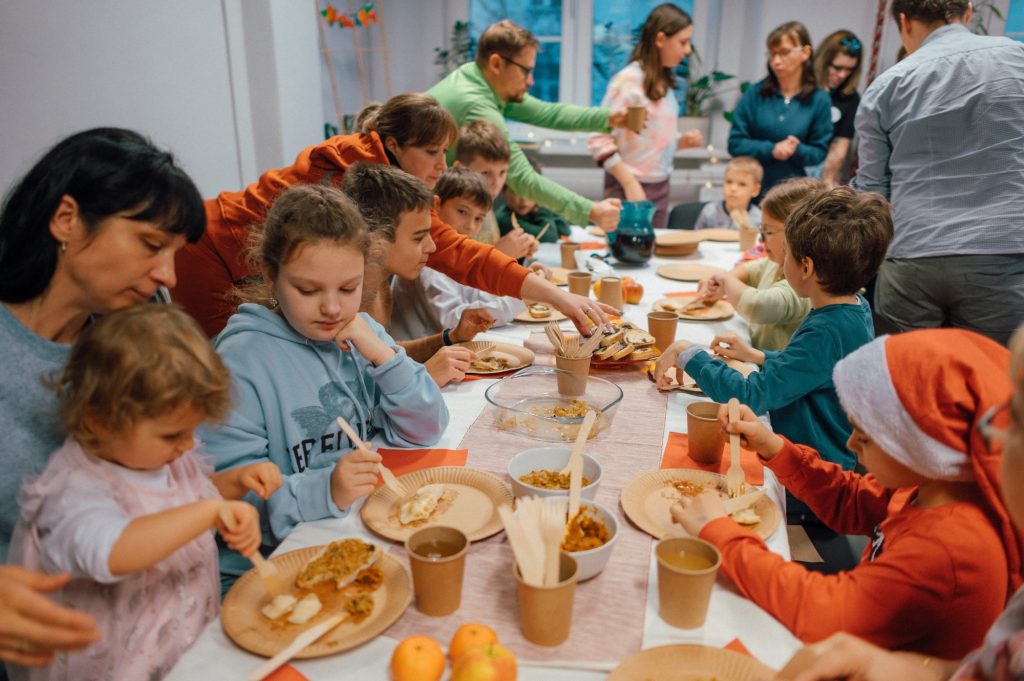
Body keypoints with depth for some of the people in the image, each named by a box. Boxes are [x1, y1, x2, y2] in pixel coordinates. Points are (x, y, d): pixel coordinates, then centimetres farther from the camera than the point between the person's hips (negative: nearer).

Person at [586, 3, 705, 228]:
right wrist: (630, 184, -20)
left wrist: (684, 141, 0)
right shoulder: (628, 80, -13)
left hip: (661, 187, 7)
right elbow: (599, 141, -16)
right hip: (629, 186, -7)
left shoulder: (664, 82, 9)